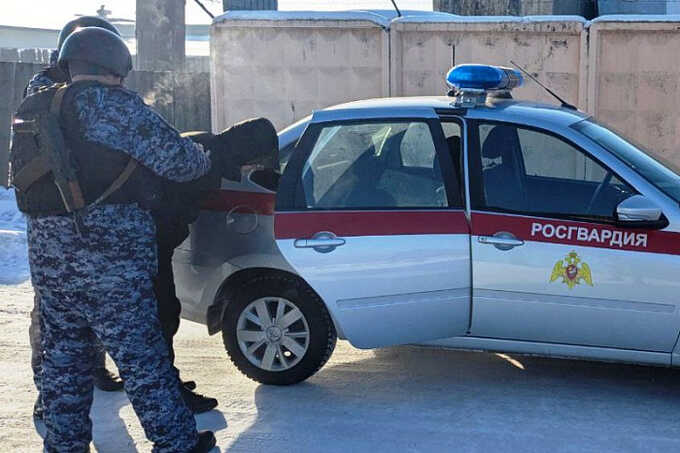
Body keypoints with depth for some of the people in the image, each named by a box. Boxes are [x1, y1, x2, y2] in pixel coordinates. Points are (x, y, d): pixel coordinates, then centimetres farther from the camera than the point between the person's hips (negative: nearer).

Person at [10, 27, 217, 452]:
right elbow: (175, 157, -10)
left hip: (48, 256, 7)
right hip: (109, 255, -7)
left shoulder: (32, 109, 14)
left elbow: (21, 177, 20)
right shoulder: (111, 104, -9)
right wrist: (209, 159, 10)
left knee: (63, 355, 17)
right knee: (142, 355, 1)